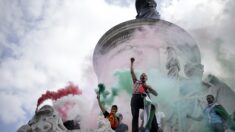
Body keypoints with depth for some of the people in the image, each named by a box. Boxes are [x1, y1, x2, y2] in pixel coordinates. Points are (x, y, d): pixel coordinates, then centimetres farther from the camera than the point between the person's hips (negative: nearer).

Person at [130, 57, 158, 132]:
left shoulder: (147, 86, 27)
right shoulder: (136, 82, 27)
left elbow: (156, 94, 17)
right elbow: (132, 72, 23)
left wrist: (149, 88, 7)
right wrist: (132, 62, 24)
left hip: (144, 99, 1)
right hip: (135, 99, 0)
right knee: (135, 116, -9)